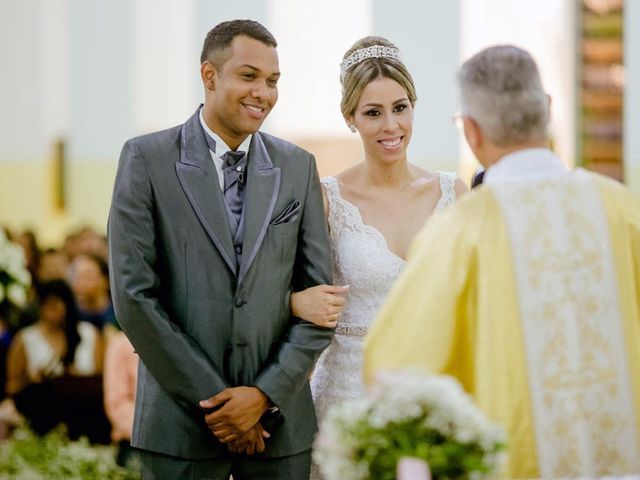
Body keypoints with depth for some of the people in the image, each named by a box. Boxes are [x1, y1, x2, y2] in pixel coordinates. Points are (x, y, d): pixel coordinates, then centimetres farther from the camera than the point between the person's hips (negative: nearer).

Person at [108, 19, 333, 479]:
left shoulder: (298, 167, 7)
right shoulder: (148, 159, -2)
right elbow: (133, 295, -7)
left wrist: (266, 394, -7)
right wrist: (212, 399, -9)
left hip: (280, 420, 3)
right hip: (182, 423, -2)